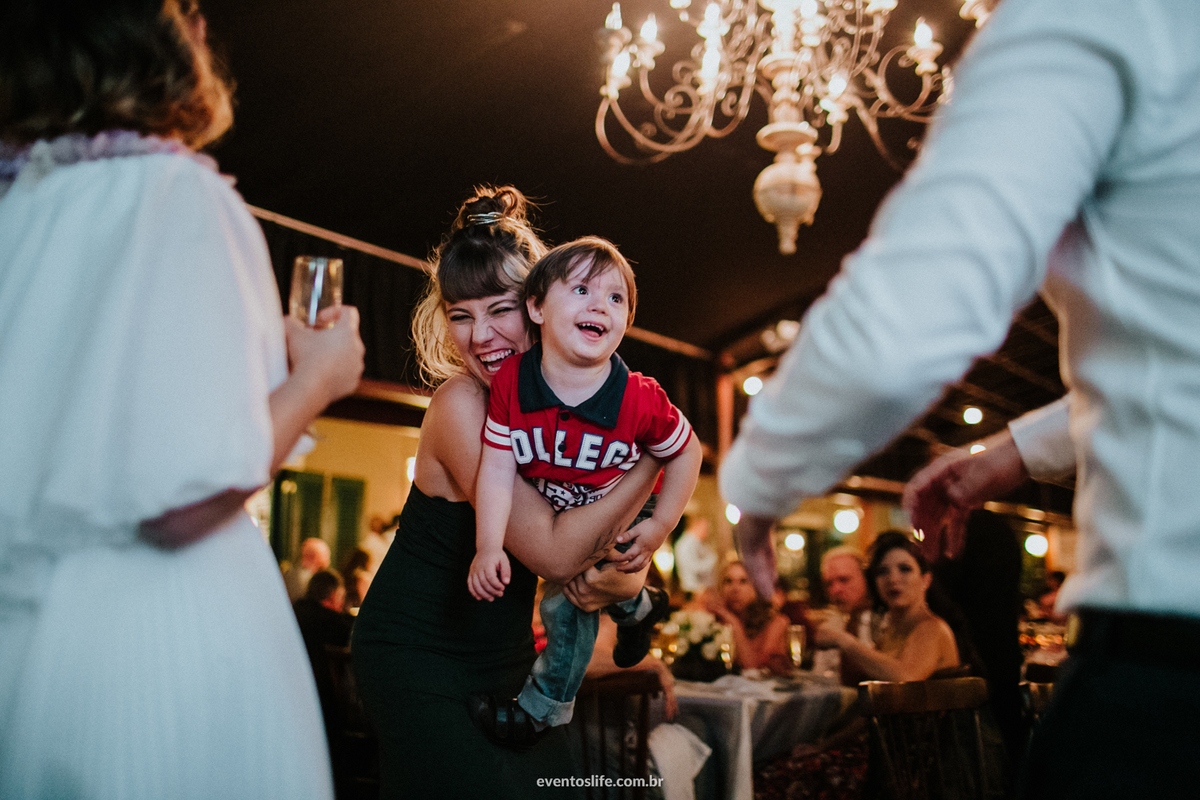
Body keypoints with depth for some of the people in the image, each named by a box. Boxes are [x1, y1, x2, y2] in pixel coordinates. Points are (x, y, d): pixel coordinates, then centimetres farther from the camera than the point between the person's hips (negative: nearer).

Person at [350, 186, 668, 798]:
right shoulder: (461, 404, -21)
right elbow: (554, 552, -26)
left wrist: (615, 582, -22)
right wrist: (654, 458, -23)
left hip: (506, 656, 6)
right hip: (419, 659, -6)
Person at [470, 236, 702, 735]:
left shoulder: (640, 401, -33)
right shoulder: (510, 382, -27)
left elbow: (685, 452, -15)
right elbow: (498, 467, -22)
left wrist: (660, 527, -14)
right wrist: (489, 547, -29)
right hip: (551, 522, 3)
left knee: (566, 604, -1)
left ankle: (544, 705, 25)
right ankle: (639, 608, 54)